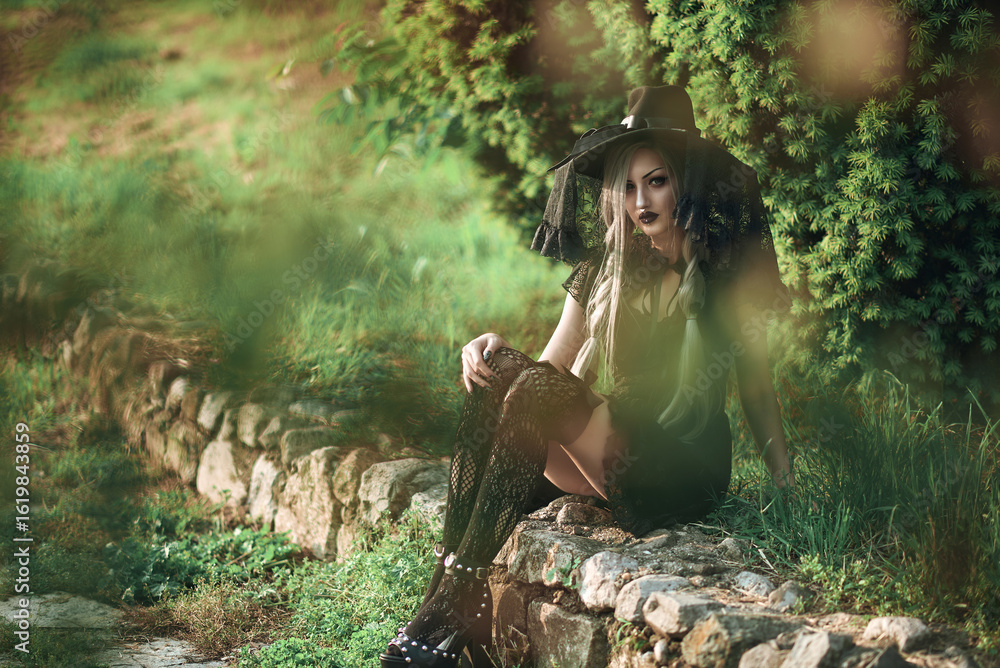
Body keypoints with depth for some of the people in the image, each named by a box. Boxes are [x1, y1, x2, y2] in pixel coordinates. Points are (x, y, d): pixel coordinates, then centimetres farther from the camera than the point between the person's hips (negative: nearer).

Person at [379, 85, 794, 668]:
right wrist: (494, 351, -14)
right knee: (501, 373, -24)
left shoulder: (731, 274, 1)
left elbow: (756, 386, 7)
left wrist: (787, 488, 0)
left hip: (686, 470, -4)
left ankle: (453, 613, -30)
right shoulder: (606, 270, 11)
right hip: (611, 452, 4)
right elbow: (553, 366, 7)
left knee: (536, 395, -28)